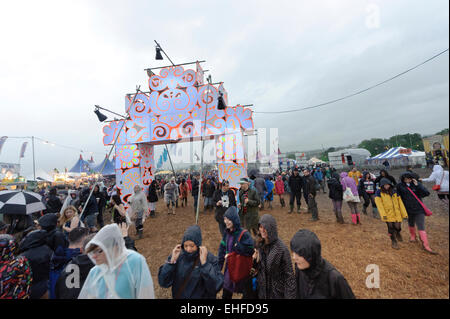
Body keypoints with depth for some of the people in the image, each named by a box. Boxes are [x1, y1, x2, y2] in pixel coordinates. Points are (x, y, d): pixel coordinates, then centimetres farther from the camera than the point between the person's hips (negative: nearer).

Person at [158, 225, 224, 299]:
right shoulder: (177, 256, -14)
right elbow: (163, 282, -13)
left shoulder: (210, 259, -21)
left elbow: (216, 287, -27)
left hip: (202, 296, -2)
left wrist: (204, 263, -34)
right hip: (179, 296, 2)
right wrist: (172, 260, -25)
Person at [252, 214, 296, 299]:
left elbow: (289, 274, -18)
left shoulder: (282, 249, -24)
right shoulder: (259, 244, -6)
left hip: (277, 292, -4)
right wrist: (255, 260, -14)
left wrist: (290, 296, -17)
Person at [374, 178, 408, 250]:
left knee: (398, 227, 1)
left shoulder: (394, 191, 8)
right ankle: (394, 242, 22)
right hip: (388, 214, -3)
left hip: (397, 213, 3)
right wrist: (383, 214, -20)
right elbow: (379, 204, -12)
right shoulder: (379, 192, -5)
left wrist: (404, 213, 6)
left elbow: (400, 203, 10)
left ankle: (397, 233, 37)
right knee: (391, 228, 1)